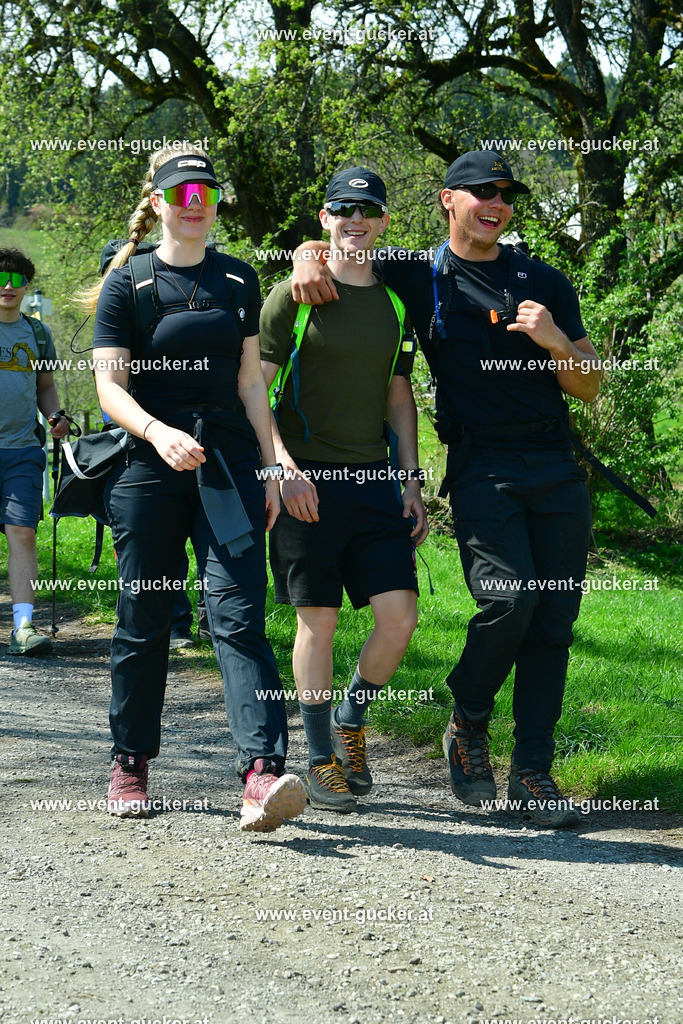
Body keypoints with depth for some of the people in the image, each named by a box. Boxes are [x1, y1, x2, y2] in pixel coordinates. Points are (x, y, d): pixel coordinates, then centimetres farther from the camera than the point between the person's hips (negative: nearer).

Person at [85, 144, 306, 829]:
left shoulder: (237, 280, 13)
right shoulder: (128, 282, 3)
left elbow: (250, 380, 15)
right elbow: (109, 383, -5)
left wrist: (269, 466, 9)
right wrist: (158, 432, -22)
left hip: (228, 463, 2)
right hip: (148, 467, -1)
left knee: (238, 615, -12)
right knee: (144, 622, 6)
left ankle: (262, 774, -23)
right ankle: (130, 763, 22)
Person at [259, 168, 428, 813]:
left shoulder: (395, 301, 13)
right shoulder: (294, 294, -2)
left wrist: (411, 481, 11)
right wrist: (283, 464, -16)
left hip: (374, 478, 4)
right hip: (307, 479, -4)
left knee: (400, 615, -5)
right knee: (318, 620, -2)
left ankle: (351, 723, 20)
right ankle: (321, 761, 9)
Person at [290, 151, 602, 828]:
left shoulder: (545, 284, 15)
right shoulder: (418, 277, 9)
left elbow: (589, 387, 15)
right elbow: (338, 237, 20)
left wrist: (555, 340, -5)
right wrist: (309, 256, -3)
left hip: (557, 468, 3)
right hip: (480, 465, -3)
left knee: (553, 619, -2)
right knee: (508, 596, -22)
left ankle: (533, 772, 6)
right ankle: (467, 727, 3)